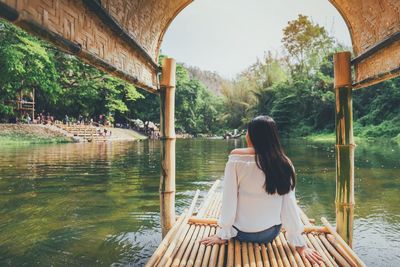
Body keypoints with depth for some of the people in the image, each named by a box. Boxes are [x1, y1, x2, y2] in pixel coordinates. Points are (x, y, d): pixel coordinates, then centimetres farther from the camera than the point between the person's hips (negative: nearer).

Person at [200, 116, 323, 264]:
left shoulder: (237, 158, -18)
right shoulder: (284, 163, -11)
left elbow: (229, 200, -17)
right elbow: (290, 205, -10)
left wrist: (223, 234, -7)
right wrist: (299, 243, -2)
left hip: (242, 233, -2)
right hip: (271, 233, 3)